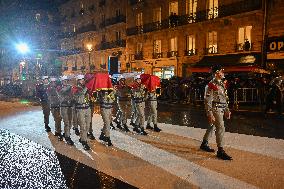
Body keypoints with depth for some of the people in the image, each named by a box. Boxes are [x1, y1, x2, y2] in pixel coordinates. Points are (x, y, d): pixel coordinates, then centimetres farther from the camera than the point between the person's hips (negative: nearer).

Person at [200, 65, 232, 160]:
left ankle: (204, 144, 33)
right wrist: (210, 115, -21)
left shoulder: (222, 84, 14)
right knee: (221, 128, -11)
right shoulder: (211, 85, -14)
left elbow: (224, 99, 21)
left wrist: (227, 110, 18)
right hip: (215, 109, -9)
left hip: (221, 110, 9)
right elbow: (207, 101, -18)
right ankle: (220, 151, -4)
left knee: (212, 126, 18)